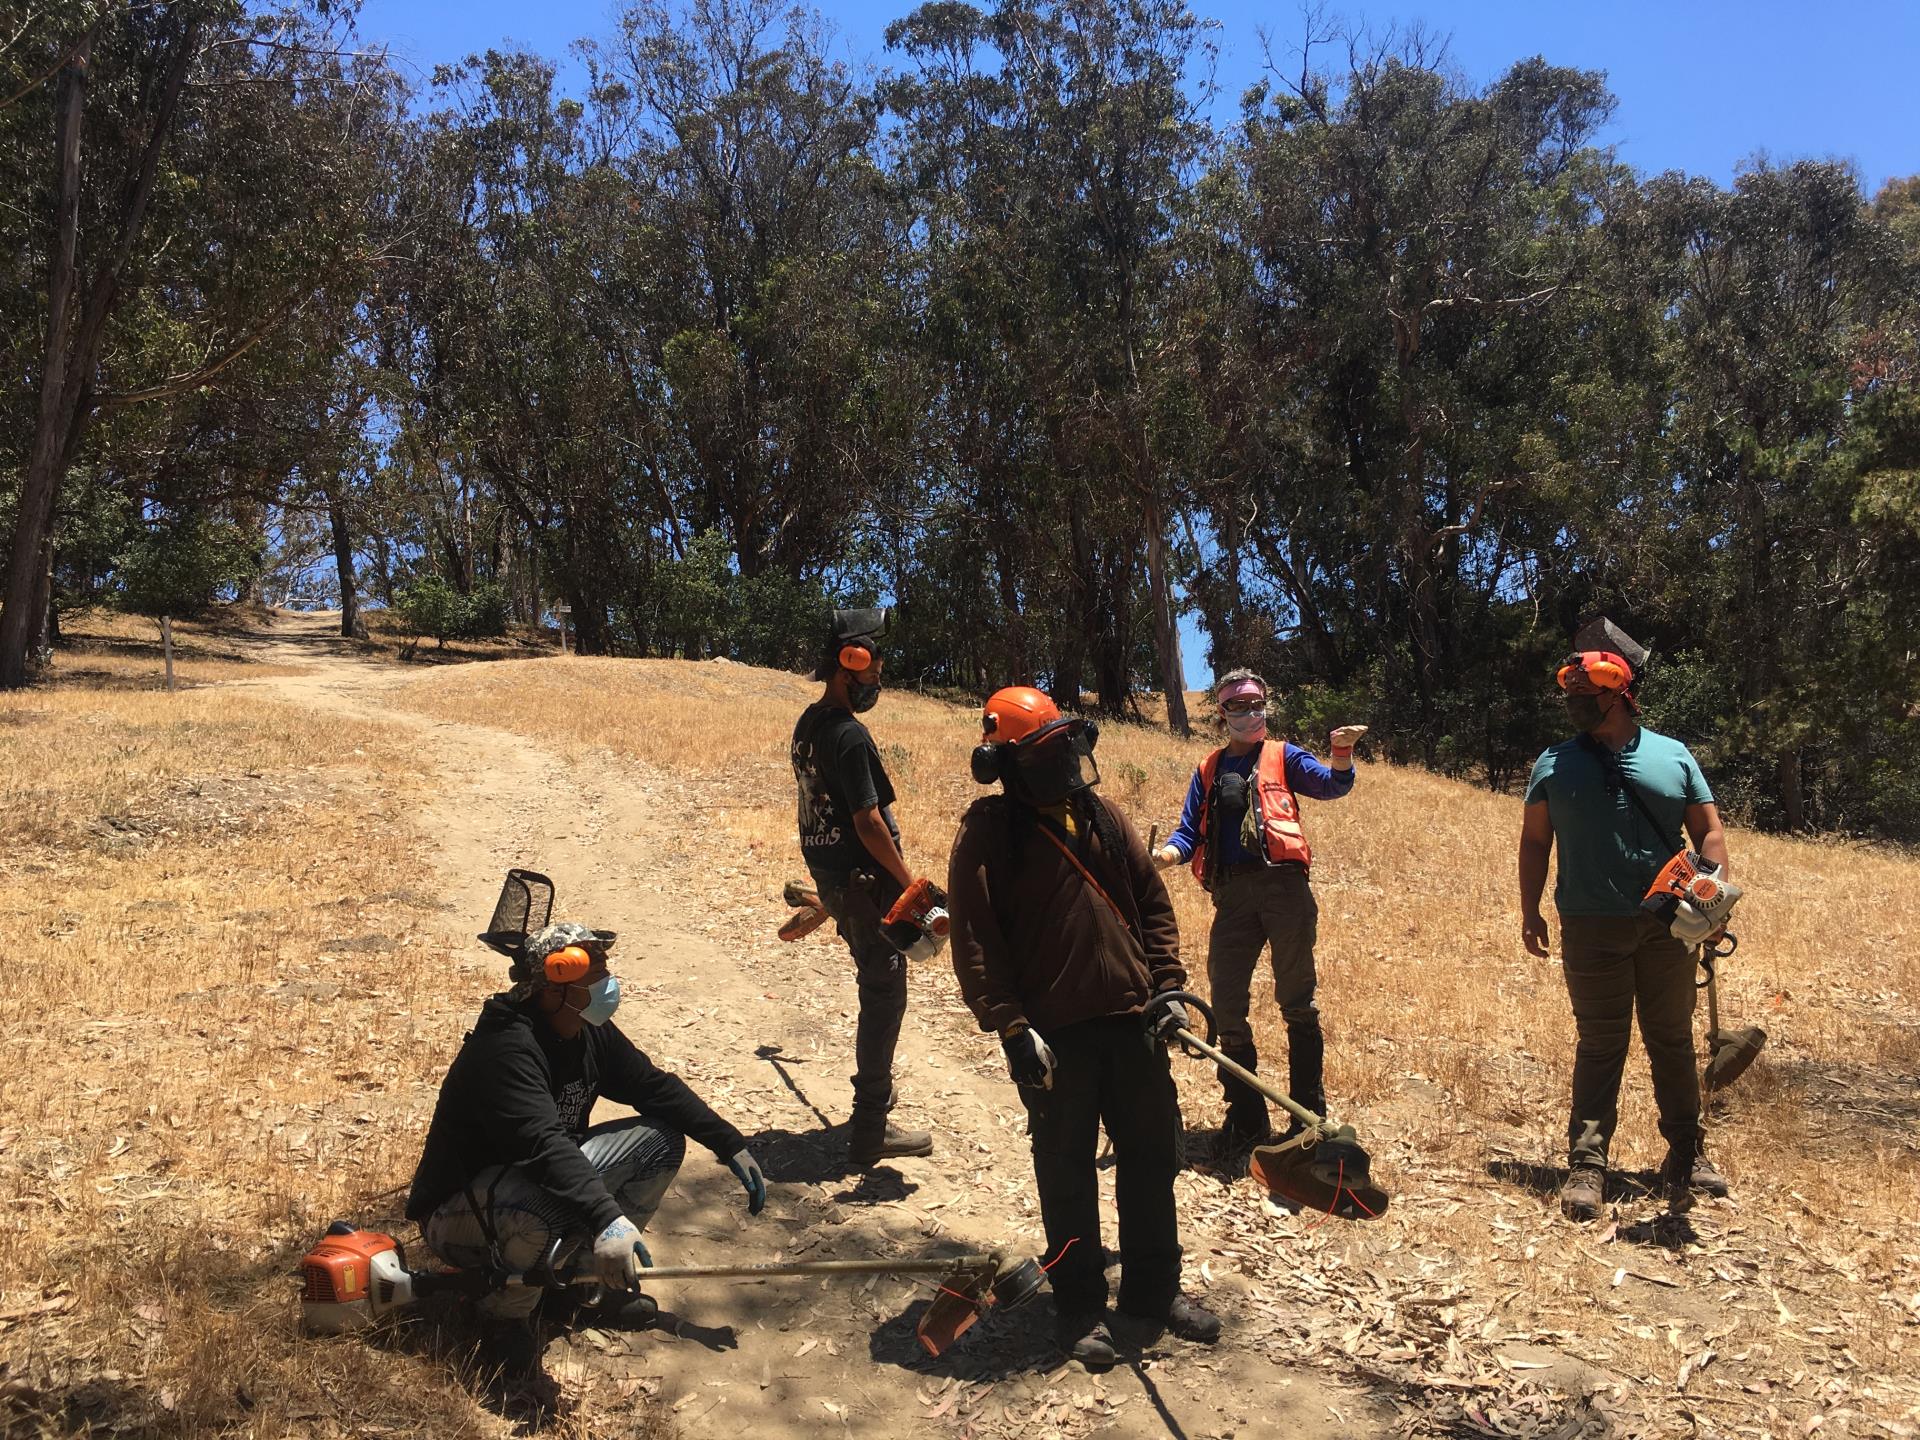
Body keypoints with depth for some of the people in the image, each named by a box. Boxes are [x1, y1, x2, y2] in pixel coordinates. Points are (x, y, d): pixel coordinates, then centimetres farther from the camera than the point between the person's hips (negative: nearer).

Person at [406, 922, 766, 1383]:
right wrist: (605, 1217, -54)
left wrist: (733, 1146, -3)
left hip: (543, 1177, 9)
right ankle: (507, 1314, -9)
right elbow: (544, 1144, -42)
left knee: (662, 1140, -2)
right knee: (558, 1205, -40)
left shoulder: (589, 1032, -3)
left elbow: (656, 1087, 3)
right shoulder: (505, 1046, -29)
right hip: (459, 1211, -9)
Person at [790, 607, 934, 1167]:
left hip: (833, 878, 10)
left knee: (877, 987, 24)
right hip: (865, 882, -10)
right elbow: (868, 821, -22)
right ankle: (870, 1132, 3)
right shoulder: (849, 735, -21)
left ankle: (874, 1099, 39)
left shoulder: (808, 723, 8)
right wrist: (909, 881, -13)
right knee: (884, 996, -2)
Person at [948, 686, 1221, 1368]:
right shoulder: (988, 833, -9)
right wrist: (1012, 1028, -16)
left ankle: (1154, 1292, 31)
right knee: (1067, 1172, 8)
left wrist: (1167, 985, 4)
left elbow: (1152, 902, 13)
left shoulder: (1102, 816, 8)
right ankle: (1078, 1306, 25)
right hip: (1054, 1034, -5)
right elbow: (973, 942, -12)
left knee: (1152, 1157, 14)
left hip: (1131, 1020, 5)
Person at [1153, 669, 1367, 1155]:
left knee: (1297, 1002, 0)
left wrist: (1341, 752, -25)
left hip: (1283, 884, -3)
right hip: (1231, 893, 3)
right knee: (1226, 1006, 3)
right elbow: (1190, 831, 13)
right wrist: (1166, 853, -10)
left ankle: (1309, 1116, 9)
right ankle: (1246, 1118, 14)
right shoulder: (1208, 771, 19)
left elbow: (1331, 785, -4)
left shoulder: (1282, 757, 11)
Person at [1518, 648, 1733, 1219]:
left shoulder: (1672, 755, 7)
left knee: (1673, 1040, 12)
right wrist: (1530, 911, 0)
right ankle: (1586, 1165, 3)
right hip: (1591, 929, -1)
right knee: (1600, 1045, -1)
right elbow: (1535, 841, 6)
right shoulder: (1554, 763, 5)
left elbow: (1708, 830, 7)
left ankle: (1686, 1154, 25)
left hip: (1667, 925, 1)